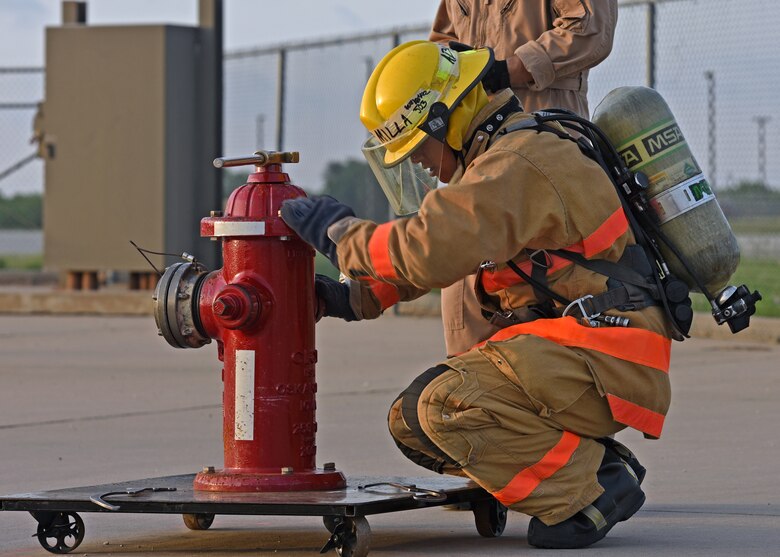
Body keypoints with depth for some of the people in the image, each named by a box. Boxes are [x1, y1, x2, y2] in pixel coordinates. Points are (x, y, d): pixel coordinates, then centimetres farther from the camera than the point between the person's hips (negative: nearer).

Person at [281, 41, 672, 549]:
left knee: (452, 405, -27)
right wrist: (352, 298, 17)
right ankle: (592, 464, 5)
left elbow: (431, 250, -27)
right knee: (413, 421, 5)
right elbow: (438, 251, 28)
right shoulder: (496, 163, 18)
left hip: (610, 364, -11)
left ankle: (590, 494, -13)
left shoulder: (518, 166, -17)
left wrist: (338, 231, -13)